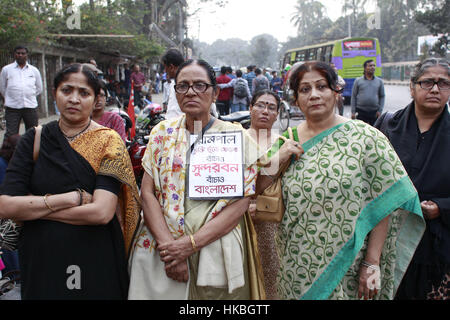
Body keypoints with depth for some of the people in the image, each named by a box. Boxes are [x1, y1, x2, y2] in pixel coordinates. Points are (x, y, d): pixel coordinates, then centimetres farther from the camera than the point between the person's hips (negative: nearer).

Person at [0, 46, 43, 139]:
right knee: (10, 134, -7)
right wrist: (9, 99, 12)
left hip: (31, 106, 2)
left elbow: (39, 89, 19)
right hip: (12, 107, -2)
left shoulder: (34, 70, 11)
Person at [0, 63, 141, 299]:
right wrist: (72, 197, -18)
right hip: (39, 256, 2)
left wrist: (34, 206, -14)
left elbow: (102, 212, -19)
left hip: (94, 258, -2)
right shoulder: (34, 140, 0)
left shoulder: (108, 141, -7)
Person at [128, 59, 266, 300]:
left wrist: (190, 244, -16)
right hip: (160, 252, 2)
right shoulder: (162, 133, 5)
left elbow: (241, 202, -8)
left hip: (215, 254, -1)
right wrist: (167, 244, -14)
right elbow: (148, 192, -1)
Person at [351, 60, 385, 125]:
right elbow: (353, 96, 4)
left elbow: (382, 96, 10)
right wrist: (353, 112, -2)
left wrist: (380, 110, 0)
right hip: (361, 112, -2)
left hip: (374, 112, 2)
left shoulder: (379, 81, 8)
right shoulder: (358, 81, 4)